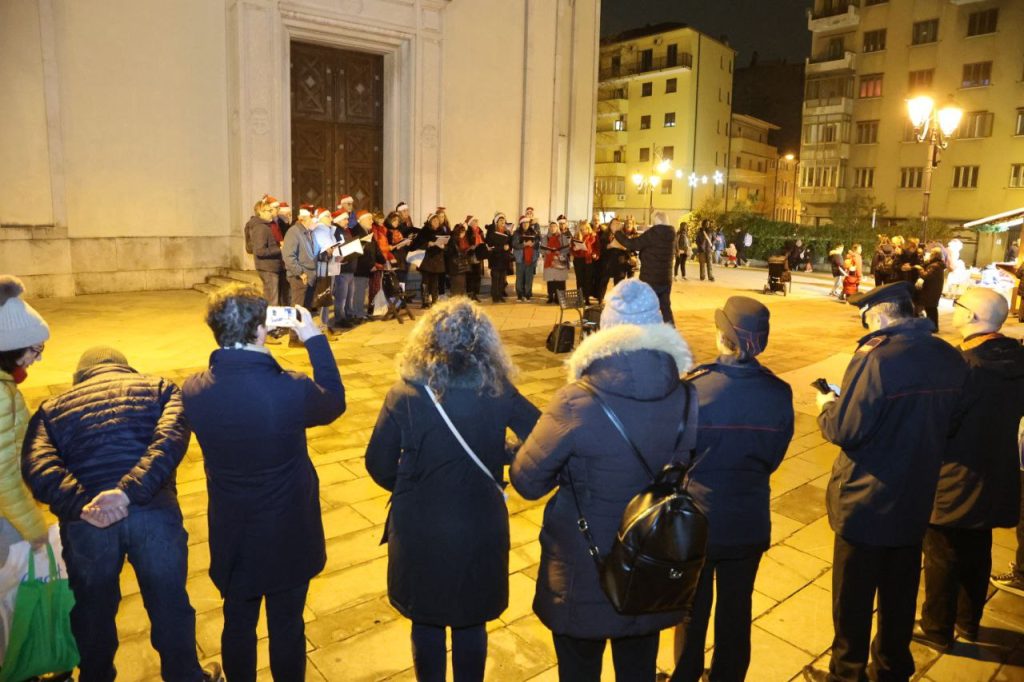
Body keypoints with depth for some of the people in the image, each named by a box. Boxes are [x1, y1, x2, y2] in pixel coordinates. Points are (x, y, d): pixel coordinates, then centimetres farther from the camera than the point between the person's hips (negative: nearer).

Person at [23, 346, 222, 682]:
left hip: (85, 520, 1)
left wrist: (81, 504, -14)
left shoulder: (53, 407, 18)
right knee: (169, 604, 20)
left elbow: (37, 465, -3)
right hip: (154, 512, -1)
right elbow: (171, 438, -7)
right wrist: (129, 491, -16)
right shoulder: (159, 387, 15)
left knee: (92, 611, 25)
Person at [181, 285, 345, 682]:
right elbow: (335, 403, -6)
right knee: (287, 627, 18)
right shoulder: (292, 390, -29)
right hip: (288, 535, -3)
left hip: (231, 537, 3)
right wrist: (315, 340, -2)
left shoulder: (193, 391, -18)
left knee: (238, 624, 24)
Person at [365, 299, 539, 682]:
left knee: (426, 620, 24)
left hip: (419, 528, -1)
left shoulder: (405, 395, -17)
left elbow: (379, 465, -10)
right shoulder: (498, 392, -14)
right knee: (472, 622, 23)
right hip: (480, 526, 1)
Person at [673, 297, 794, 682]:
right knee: (736, 611, 22)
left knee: (692, 611, 19)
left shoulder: (693, 387, -26)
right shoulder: (779, 394, -15)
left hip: (696, 522, -2)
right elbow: (773, 458, -1)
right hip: (750, 524, 2)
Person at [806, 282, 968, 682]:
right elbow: (942, 421, 10)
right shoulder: (951, 358, -3)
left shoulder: (877, 358, -25)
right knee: (900, 592, 22)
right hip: (916, 500, 7)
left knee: (854, 597, 12)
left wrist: (827, 407, -2)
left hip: (867, 503, -7)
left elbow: (845, 431, -23)